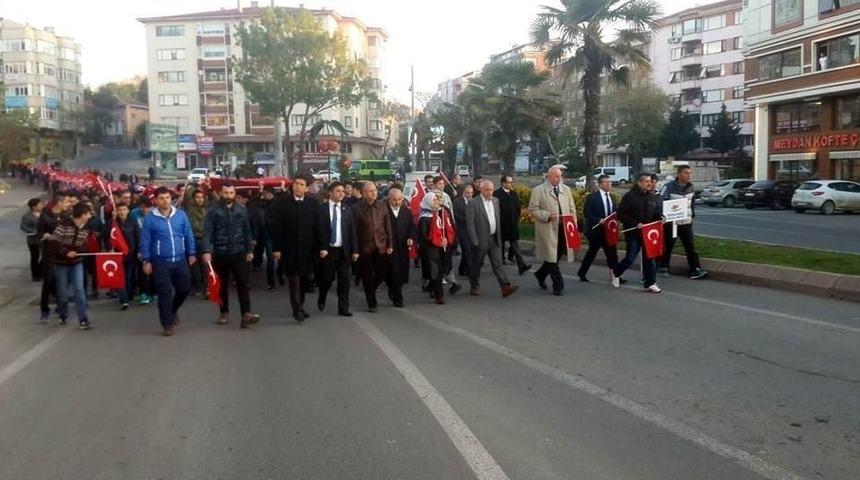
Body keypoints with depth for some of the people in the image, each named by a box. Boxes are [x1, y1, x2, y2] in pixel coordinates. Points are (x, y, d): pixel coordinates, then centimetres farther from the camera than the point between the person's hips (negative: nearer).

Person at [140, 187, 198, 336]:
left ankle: (172, 311, 36)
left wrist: (192, 254, 6)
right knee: (165, 293, 1)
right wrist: (146, 261, -4)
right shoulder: (150, 219, -5)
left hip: (180, 260, 3)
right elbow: (145, 240, -2)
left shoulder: (181, 215, 2)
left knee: (184, 288, 8)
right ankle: (168, 324, 12)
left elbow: (189, 235, 8)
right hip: (160, 262, -3)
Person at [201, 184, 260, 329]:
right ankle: (224, 312, 25)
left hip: (239, 253, 1)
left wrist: (250, 250, 6)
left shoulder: (241, 210, 5)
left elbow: (247, 231, 10)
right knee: (222, 285, 11)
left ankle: (246, 314, -12)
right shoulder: (213, 211, -4)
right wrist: (206, 251, -23)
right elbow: (207, 232, -11)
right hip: (220, 254, -1)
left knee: (244, 283, -8)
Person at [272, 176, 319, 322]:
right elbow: (278, 226, -3)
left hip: (307, 248, 1)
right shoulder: (284, 202, -2)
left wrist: (318, 248, -5)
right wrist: (277, 248, -7)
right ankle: (297, 309, 6)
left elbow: (318, 226, -1)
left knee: (305, 278, 9)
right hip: (290, 248, -1)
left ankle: (300, 306, 26)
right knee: (294, 279, 1)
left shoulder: (313, 203, 0)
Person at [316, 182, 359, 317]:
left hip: (344, 250, 3)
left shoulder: (347, 210, 6)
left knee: (344, 279, 3)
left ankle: (343, 308, 10)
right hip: (328, 250, -3)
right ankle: (321, 299, 33)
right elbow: (320, 230, -7)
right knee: (327, 278, 4)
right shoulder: (322, 209, -3)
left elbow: (352, 231, 5)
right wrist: (322, 248, -15)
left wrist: (355, 250, 0)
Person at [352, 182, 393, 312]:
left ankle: (370, 290, 36)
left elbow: (388, 226, 5)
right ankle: (372, 303, 17)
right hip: (365, 248, -3)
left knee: (382, 274, 6)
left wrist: (390, 244, 2)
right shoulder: (357, 208, -7)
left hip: (381, 246, 3)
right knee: (367, 277, 5)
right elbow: (354, 230, -5)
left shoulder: (382, 205, 2)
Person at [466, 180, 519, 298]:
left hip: (494, 239, 4)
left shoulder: (496, 201, 9)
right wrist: (474, 241, -15)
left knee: (498, 263, -2)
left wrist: (499, 235, 12)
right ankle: (475, 287, 24)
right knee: (477, 265, 8)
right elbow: (470, 223, -12)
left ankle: (505, 287, -9)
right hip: (481, 240, -4)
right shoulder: (473, 203, -9)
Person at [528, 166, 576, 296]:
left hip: (564, 229, 5)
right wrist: (547, 215, -18)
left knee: (557, 256, 10)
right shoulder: (538, 190, -3)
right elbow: (533, 209, -6)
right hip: (548, 229, -5)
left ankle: (541, 274, 33)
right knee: (552, 257, -2)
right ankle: (558, 285, 5)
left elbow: (572, 209, 15)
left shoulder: (566, 189, 13)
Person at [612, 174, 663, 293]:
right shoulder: (630, 196, -12)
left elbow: (655, 213, 21)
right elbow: (621, 214, -15)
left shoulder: (650, 196, 9)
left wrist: (659, 219, -2)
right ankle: (615, 273, 24)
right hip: (633, 233, -6)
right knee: (631, 257, -2)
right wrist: (635, 223, -21)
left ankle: (650, 284, 10)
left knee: (648, 258, 4)